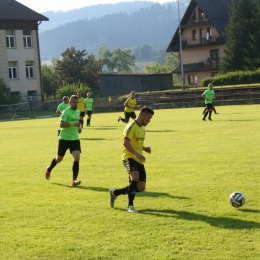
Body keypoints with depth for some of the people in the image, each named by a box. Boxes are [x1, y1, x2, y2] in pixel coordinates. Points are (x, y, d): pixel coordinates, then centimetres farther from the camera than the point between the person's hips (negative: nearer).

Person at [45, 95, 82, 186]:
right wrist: (73, 124, -35)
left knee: (77, 157, -15)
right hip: (64, 138, -5)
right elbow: (61, 124, -27)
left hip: (75, 139, 5)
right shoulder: (66, 112, -15)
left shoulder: (78, 112, 9)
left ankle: (74, 180, -12)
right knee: (59, 158, 12)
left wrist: (78, 127, 10)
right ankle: (49, 169, 44)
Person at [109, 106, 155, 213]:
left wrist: (144, 148, 10)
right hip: (129, 157, -9)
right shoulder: (132, 127, -12)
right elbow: (125, 142, -25)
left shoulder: (142, 128, 17)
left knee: (141, 187, 3)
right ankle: (130, 206, -22)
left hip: (138, 160, 9)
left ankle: (115, 193, 22)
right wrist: (137, 154, -35)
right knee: (135, 177, -33)